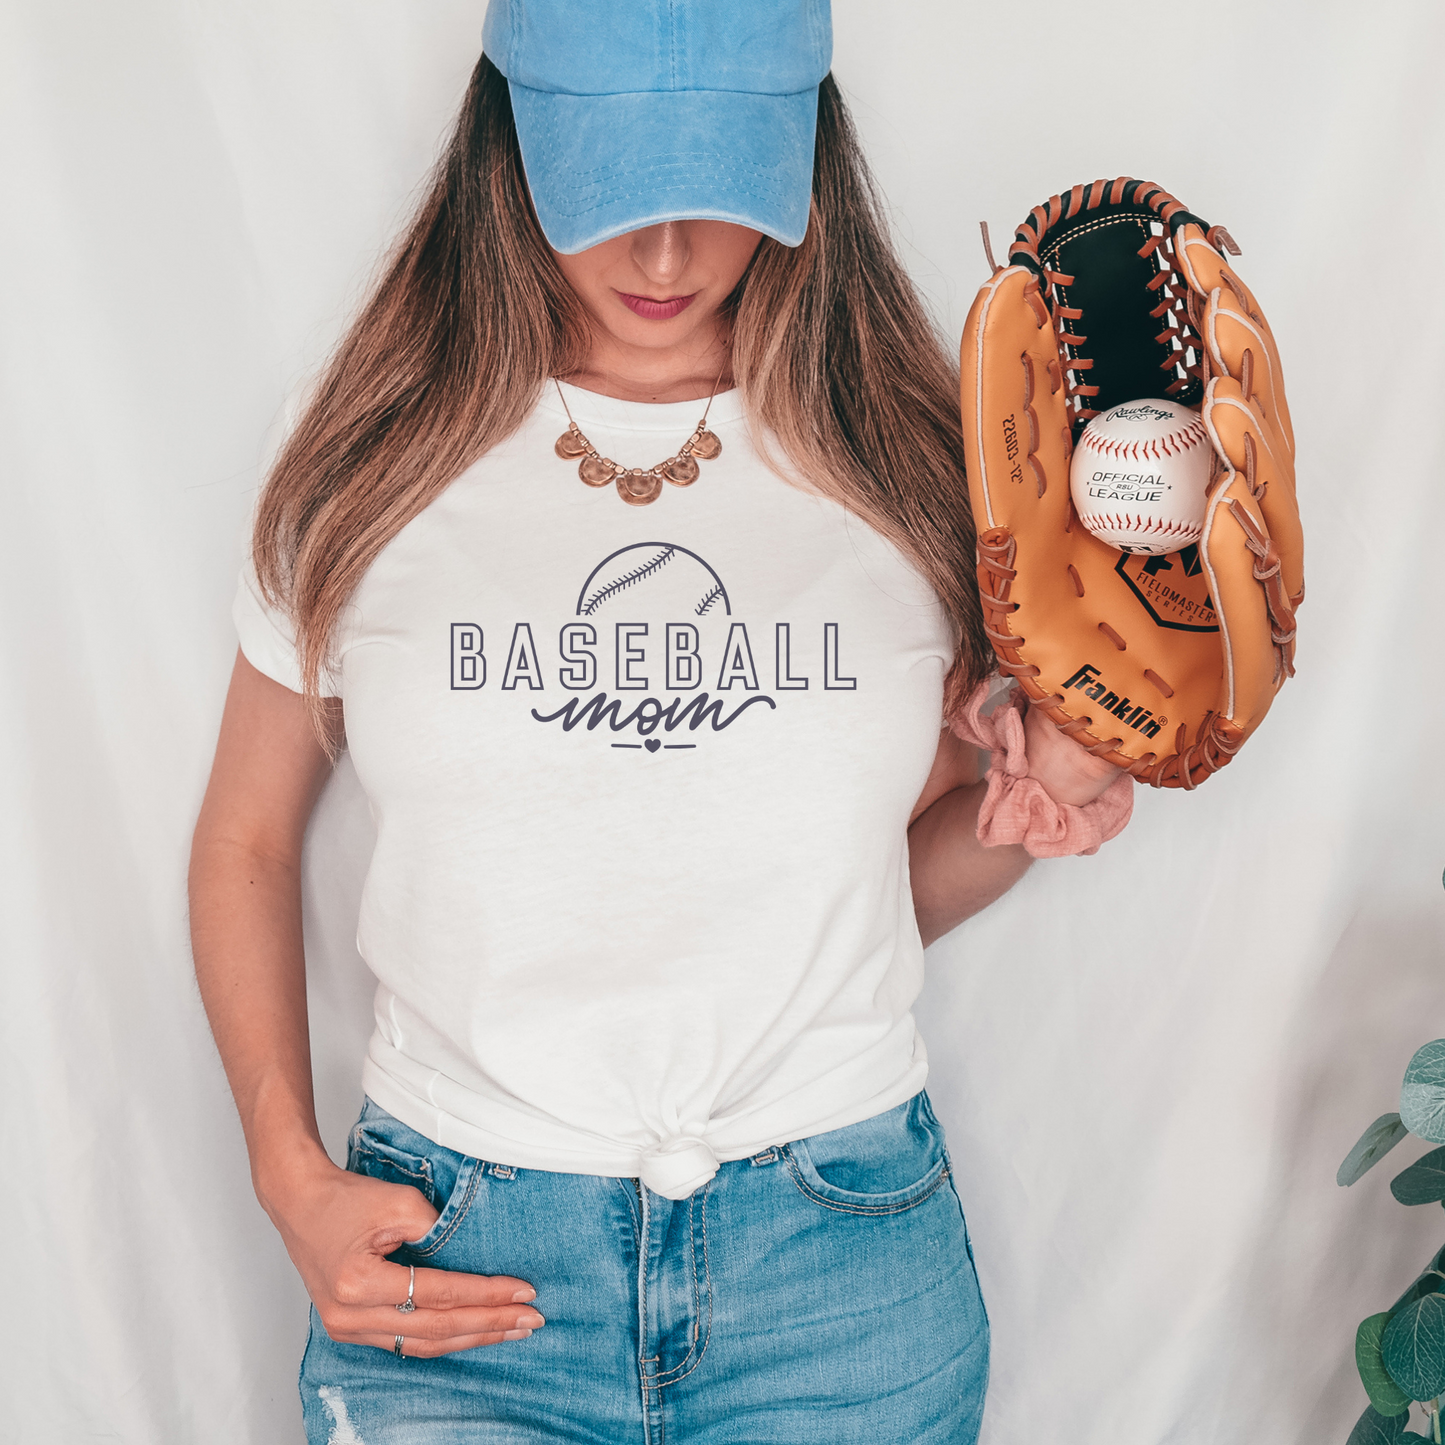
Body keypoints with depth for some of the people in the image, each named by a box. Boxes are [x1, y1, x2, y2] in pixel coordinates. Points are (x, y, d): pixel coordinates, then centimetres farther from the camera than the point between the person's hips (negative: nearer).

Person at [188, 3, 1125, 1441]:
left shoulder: (903, 468, -1)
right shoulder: (376, 474, -3)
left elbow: (904, 882, 9)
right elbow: (247, 839, 6)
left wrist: (1029, 803, -12)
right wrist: (291, 1178, -3)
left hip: (847, 1269, 2)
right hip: (454, 1268, 0)